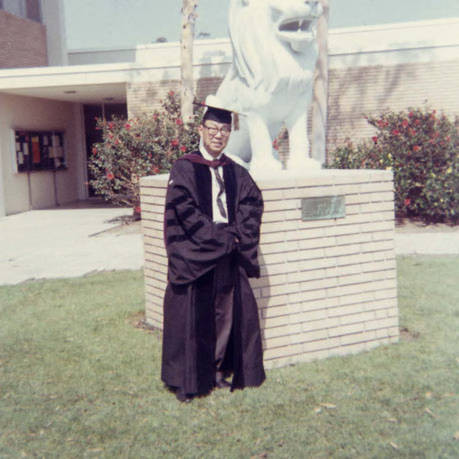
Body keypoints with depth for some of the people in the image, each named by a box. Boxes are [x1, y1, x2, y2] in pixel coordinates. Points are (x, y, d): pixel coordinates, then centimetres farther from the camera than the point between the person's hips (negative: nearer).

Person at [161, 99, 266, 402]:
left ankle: (218, 370, 22)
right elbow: (185, 211, -12)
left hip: (229, 256, 5)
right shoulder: (185, 169, -3)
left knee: (227, 313, 7)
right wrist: (221, 237, -13)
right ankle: (187, 380, 12)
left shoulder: (236, 172, 11)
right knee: (192, 317, 0)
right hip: (194, 256, -4)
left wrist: (237, 235, -11)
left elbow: (252, 203, 4)